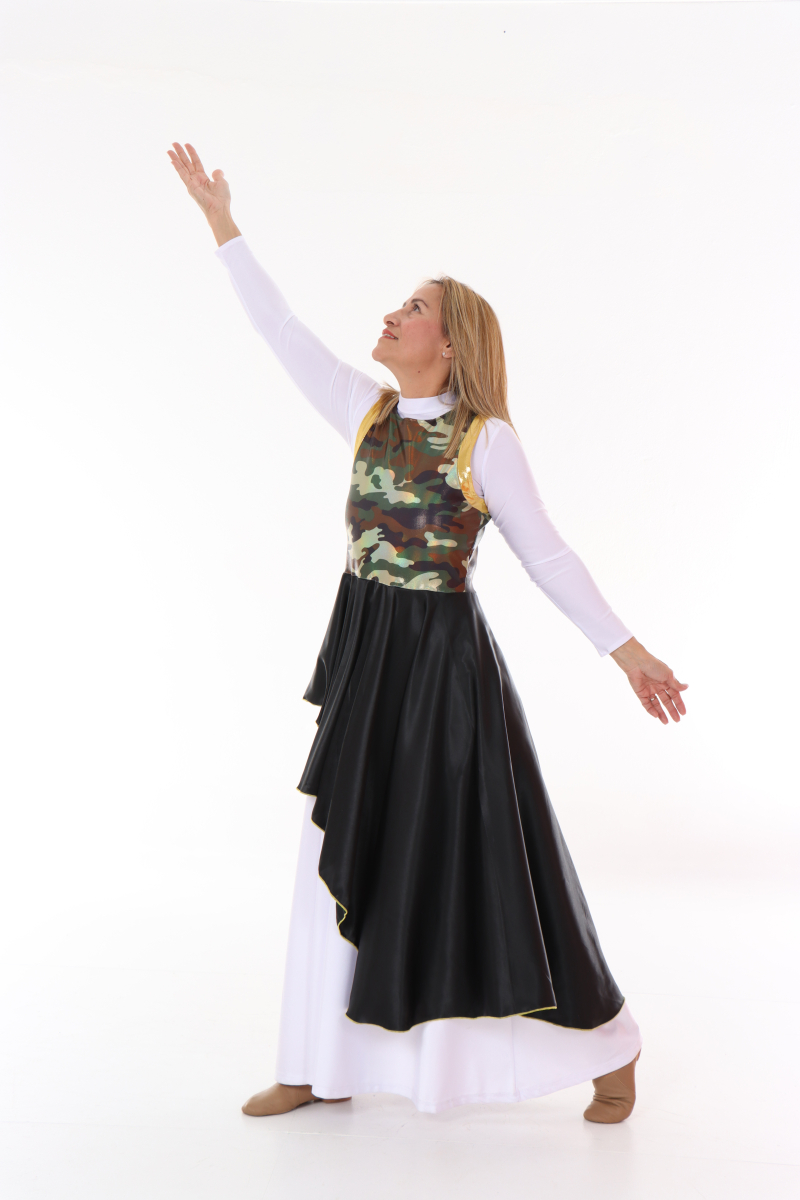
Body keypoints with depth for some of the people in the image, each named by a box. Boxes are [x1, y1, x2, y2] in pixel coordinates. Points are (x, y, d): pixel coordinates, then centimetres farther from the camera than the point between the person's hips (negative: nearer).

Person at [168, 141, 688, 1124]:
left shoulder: (487, 439, -9)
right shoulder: (367, 412, 6)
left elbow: (547, 556, -6)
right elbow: (284, 333, 11)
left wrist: (627, 650, -9)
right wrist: (223, 226, 13)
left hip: (442, 658, -6)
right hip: (365, 655, 6)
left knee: (471, 860, 1)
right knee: (344, 857, 10)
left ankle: (608, 1047, 20)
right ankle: (324, 1068, 24)